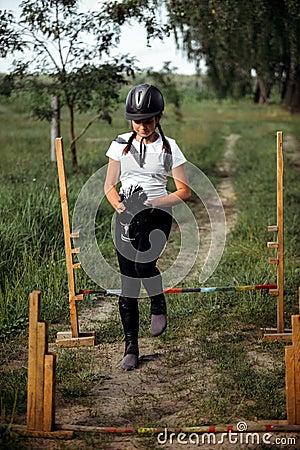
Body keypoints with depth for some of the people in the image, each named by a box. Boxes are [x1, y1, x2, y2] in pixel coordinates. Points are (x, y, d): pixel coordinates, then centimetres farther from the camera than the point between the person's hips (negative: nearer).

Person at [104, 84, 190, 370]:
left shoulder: (169, 147, 0)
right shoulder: (121, 144, 5)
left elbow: (185, 191, 0)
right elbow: (109, 186, 8)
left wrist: (153, 203, -13)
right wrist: (120, 206, -12)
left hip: (157, 215, -2)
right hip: (126, 215, 2)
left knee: (143, 264, -29)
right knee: (127, 283, 0)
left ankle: (159, 304, 5)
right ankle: (131, 348, 10)